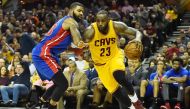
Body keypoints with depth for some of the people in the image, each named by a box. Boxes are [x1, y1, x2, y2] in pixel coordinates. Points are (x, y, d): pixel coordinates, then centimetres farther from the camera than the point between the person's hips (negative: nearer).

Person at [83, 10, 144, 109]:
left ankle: (134, 99, -6)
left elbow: (136, 32, -12)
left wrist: (138, 38, -35)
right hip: (101, 62, 1)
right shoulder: (91, 31, -26)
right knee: (115, 91, 2)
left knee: (120, 77, -31)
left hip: (115, 56, -1)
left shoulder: (116, 26, -20)